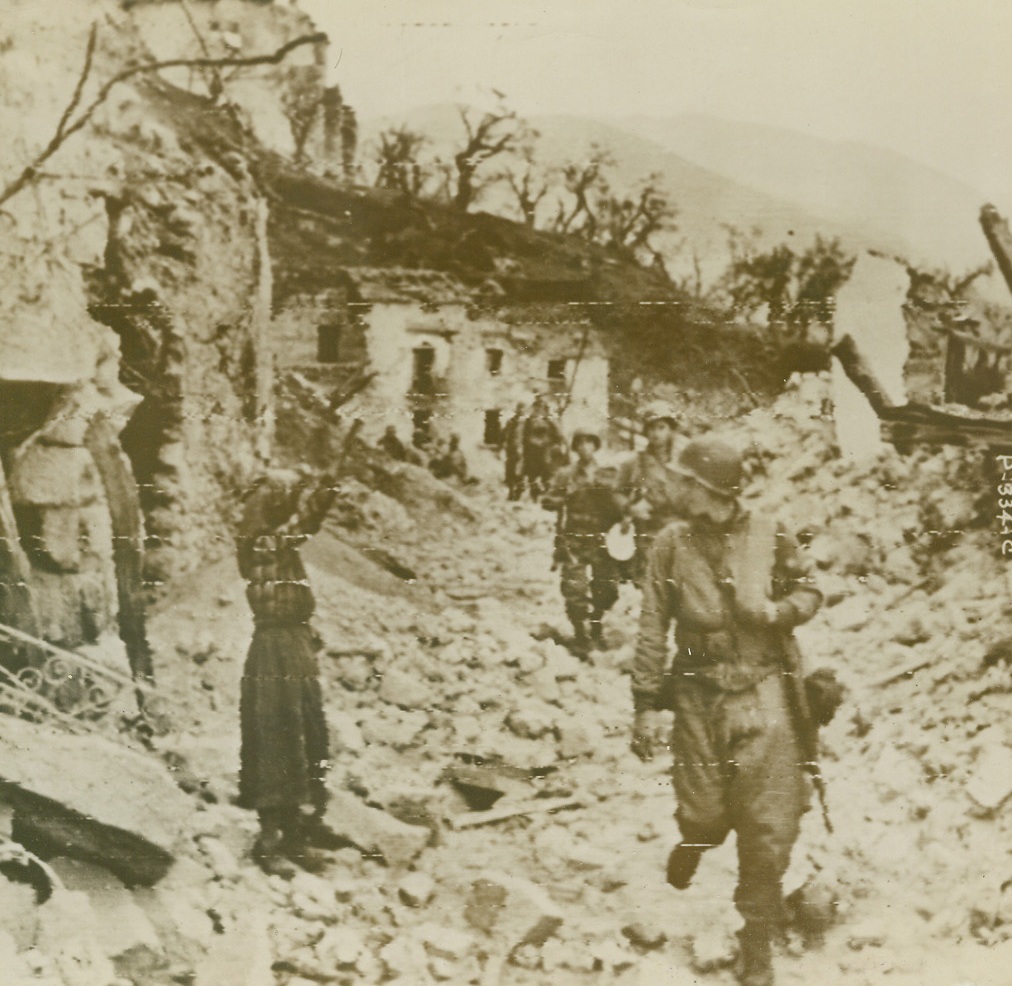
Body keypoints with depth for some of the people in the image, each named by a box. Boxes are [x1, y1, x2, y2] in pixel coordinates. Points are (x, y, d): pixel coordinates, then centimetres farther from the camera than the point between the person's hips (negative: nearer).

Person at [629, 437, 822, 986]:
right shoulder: (672, 544, -2)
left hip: (763, 697, 0)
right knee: (706, 820, 4)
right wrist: (644, 707, 0)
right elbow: (652, 631, 1)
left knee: (769, 832, -1)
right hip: (698, 698, 0)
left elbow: (809, 593, 11)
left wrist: (777, 611, -12)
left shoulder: (770, 538, -3)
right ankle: (682, 864, 43)